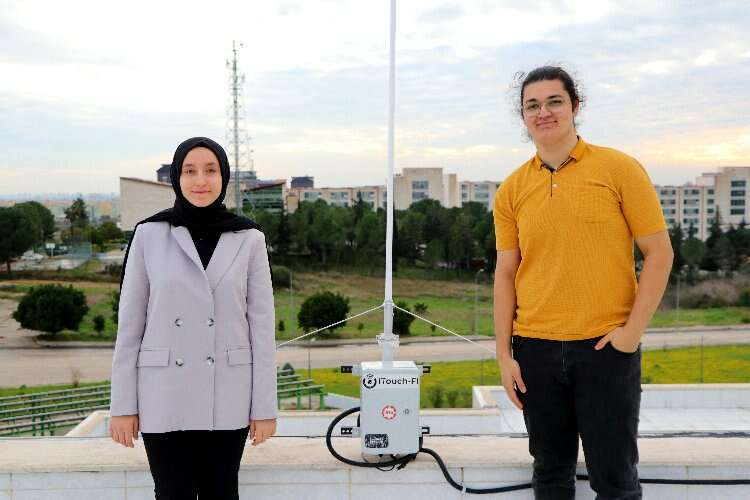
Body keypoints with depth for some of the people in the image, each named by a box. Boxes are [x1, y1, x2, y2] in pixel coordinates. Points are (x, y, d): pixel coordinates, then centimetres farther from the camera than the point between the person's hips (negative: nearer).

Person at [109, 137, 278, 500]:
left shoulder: (248, 239, -1)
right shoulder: (149, 234, -3)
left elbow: (261, 324, 0)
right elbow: (130, 323, 0)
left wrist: (265, 407, -2)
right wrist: (123, 405, -1)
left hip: (226, 397, 1)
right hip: (165, 395, 0)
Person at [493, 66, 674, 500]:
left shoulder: (619, 169, -3)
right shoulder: (512, 190, 6)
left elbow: (659, 253, -3)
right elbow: (506, 273, 7)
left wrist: (633, 331, -10)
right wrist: (505, 355, 3)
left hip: (607, 347, -3)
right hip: (536, 349, 3)